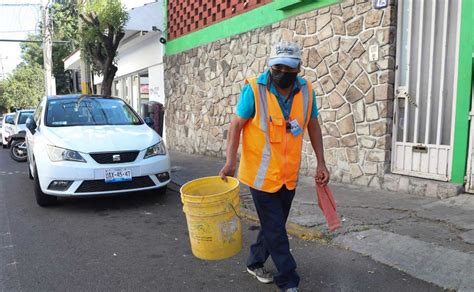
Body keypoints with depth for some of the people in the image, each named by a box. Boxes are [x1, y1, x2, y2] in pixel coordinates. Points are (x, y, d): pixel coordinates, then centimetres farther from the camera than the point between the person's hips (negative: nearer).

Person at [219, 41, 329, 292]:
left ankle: (255, 263, 41)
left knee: (274, 225, 19)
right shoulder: (254, 89, -15)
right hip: (262, 174, -5)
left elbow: (313, 126, 8)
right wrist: (230, 162, -17)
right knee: (276, 231, 2)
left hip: (289, 175, 5)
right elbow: (236, 125, -10)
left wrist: (320, 163, 6)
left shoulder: (306, 91, -1)